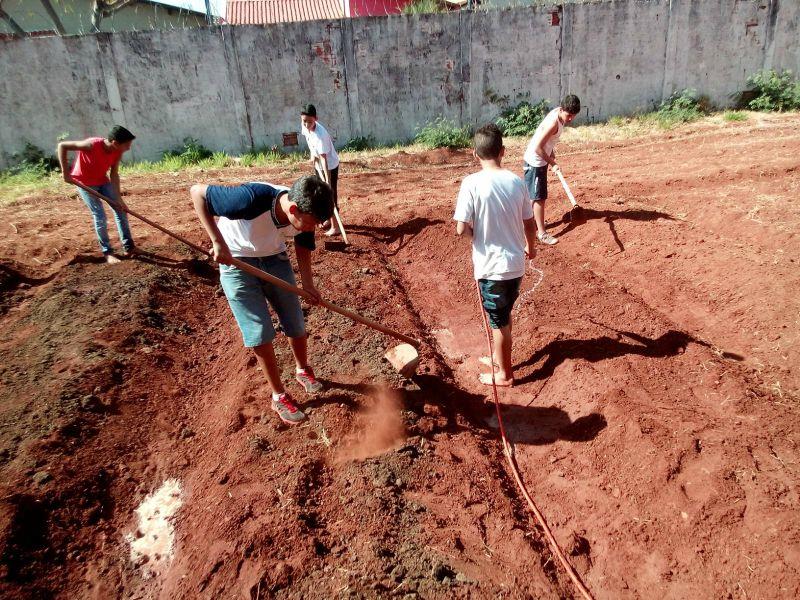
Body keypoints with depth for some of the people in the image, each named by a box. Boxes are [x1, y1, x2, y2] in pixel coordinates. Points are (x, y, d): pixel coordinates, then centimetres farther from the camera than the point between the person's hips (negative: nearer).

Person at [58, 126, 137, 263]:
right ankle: (107, 252, 2)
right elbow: (62, 146, -27)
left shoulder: (117, 151, -16)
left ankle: (128, 246, 11)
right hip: (84, 182, -6)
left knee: (120, 209, 1)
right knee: (100, 215, -10)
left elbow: (114, 174, -12)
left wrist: (119, 198, -18)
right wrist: (65, 172, -29)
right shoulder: (92, 145, -33)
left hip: (102, 180, 6)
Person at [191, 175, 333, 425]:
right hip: (236, 261, -4)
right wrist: (218, 242, -30)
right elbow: (197, 191, -27)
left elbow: (303, 244, 1)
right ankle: (279, 397, 14)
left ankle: (303, 370, 36)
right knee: (260, 333, -4)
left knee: (296, 324, 6)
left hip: (274, 258, 4)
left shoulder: (304, 213, -21)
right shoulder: (252, 199, -38)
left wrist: (307, 282, -7)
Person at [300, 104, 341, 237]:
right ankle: (329, 219, 33)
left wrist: (328, 181, -37)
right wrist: (313, 155, -2)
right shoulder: (305, 126, -12)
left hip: (330, 166, -8)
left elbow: (324, 159, -35)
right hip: (318, 165, 8)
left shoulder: (320, 135, -34)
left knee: (331, 195, -4)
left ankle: (335, 226, 3)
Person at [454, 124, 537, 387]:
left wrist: (476, 232, 3)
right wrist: (530, 246, 25)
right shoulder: (516, 181, -2)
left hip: (491, 266, -5)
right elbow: (530, 223, 6)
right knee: (504, 314, 25)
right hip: (516, 263, 5)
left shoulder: (472, 183, -16)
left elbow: (462, 229, -20)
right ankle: (499, 356, 44)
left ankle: (505, 374, 27)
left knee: (499, 321, 10)